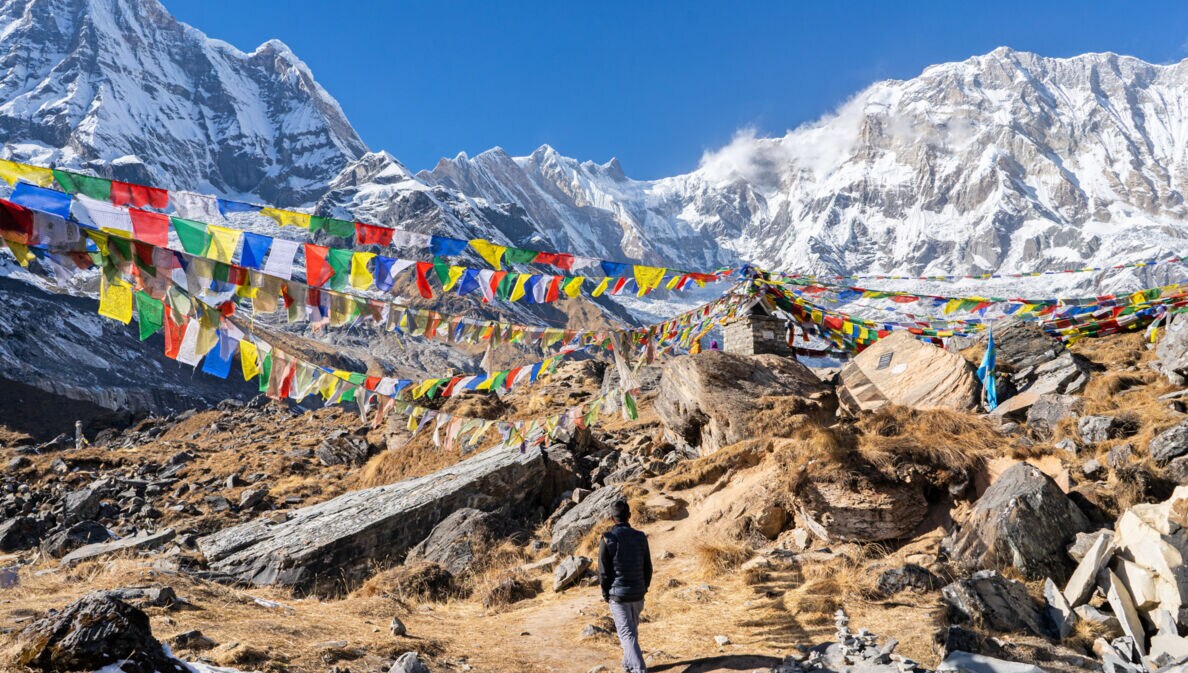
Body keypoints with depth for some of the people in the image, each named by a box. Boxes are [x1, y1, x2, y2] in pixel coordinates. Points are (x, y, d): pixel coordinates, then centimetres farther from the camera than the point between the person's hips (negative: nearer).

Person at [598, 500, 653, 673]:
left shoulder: (608, 538, -13)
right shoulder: (640, 537, -2)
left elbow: (603, 571, -10)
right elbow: (648, 568, 4)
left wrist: (605, 594, 3)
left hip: (618, 595, -4)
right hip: (637, 594, 4)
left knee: (627, 633, -1)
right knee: (632, 629, 22)